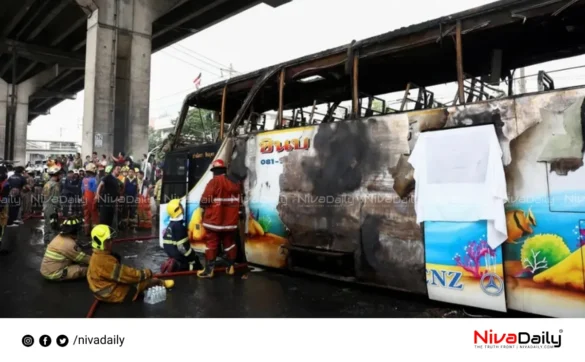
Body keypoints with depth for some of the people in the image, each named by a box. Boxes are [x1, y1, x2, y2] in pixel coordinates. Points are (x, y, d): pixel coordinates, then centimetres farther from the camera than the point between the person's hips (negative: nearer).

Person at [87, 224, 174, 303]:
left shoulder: (98, 256, 3)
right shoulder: (105, 261, -30)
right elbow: (127, 274, -25)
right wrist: (147, 273, -12)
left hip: (109, 287, 10)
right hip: (113, 294, -10)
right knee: (149, 281, -2)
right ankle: (162, 283, 23)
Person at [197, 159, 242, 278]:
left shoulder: (214, 181, -13)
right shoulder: (236, 182, 9)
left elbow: (205, 201, -14)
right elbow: (240, 201, 17)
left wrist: (203, 206, 6)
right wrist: (239, 214, 27)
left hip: (214, 220, -6)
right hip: (231, 220, 6)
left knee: (211, 244, 2)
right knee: (229, 243, 14)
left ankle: (209, 270, 4)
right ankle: (230, 267, 20)